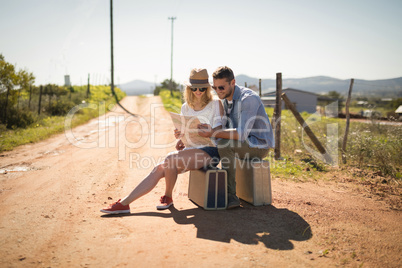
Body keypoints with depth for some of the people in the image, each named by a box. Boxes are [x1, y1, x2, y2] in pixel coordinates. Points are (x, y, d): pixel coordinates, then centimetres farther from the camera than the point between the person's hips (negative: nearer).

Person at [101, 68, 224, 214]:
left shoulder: (216, 104, 0)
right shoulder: (186, 107, 15)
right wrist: (180, 137, -7)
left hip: (210, 150, -5)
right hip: (191, 150, 5)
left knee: (171, 158, -29)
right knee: (159, 169, -14)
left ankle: (167, 197, -6)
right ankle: (124, 203, -12)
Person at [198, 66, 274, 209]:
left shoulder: (249, 98, -23)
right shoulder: (226, 100, 6)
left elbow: (242, 134, -32)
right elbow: (224, 128, 8)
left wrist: (212, 133, -35)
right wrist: (208, 130, -10)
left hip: (260, 145, -9)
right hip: (244, 143, 9)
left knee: (224, 144, -30)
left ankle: (231, 196, -21)